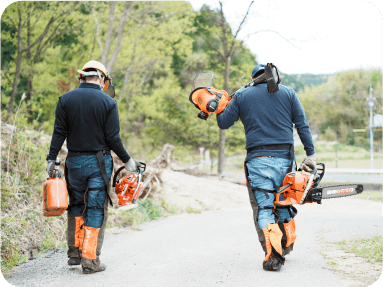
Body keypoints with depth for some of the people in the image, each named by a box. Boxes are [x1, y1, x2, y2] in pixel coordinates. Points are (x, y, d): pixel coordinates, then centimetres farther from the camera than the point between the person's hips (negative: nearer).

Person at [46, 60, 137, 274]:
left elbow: (59, 133, 0)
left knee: (76, 207, 18)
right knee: (96, 210, 2)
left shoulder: (66, 100, 2)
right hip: (99, 163, -3)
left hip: (74, 162, 3)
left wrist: (52, 159, 6)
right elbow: (113, 138, -7)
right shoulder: (108, 103, -5)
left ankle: (75, 252, 18)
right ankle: (90, 260, 1)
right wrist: (127, 160, 4)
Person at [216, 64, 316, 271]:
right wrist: (310, 154, 3)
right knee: (284, 206, 18)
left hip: (257, 159, -2)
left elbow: (224, 123, 10)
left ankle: (273, 256, -13)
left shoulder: (241, 96, 9)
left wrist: (218, 110, 30)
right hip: (284, 158, 2)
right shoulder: (288, 93, 11)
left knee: (263, 209, -2)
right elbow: (302, 125, 4)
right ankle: (285, 248, 25)